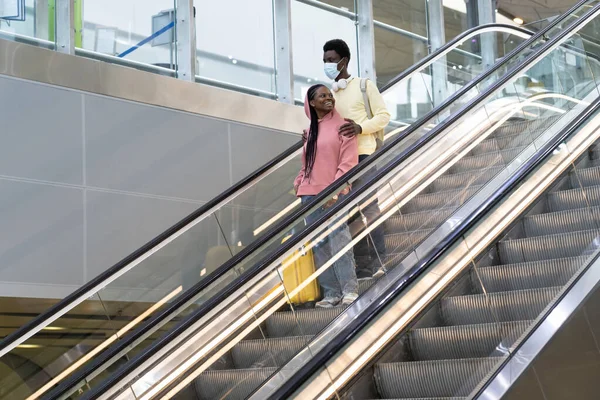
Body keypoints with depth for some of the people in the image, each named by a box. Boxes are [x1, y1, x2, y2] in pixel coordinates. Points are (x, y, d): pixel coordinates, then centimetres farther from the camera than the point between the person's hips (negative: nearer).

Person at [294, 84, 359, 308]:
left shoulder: (342, 126, 1)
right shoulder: (310, 132, 17)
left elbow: (348, 161, -7)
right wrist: (299, 183, 6)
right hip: (310, 194, 5)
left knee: (338, 240, -11)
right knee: (319, 245, 2)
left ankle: (350, 290, -4)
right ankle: (331, 293, 5)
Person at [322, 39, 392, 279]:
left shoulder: (365, 86, 3)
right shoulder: (329, 93, 16)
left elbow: (383, 116, -1)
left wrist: (360, 127, -18)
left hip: (363, 154, -5)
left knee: (369, 207, -9)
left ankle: (378, 261, -5)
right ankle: (363, 262, 6)